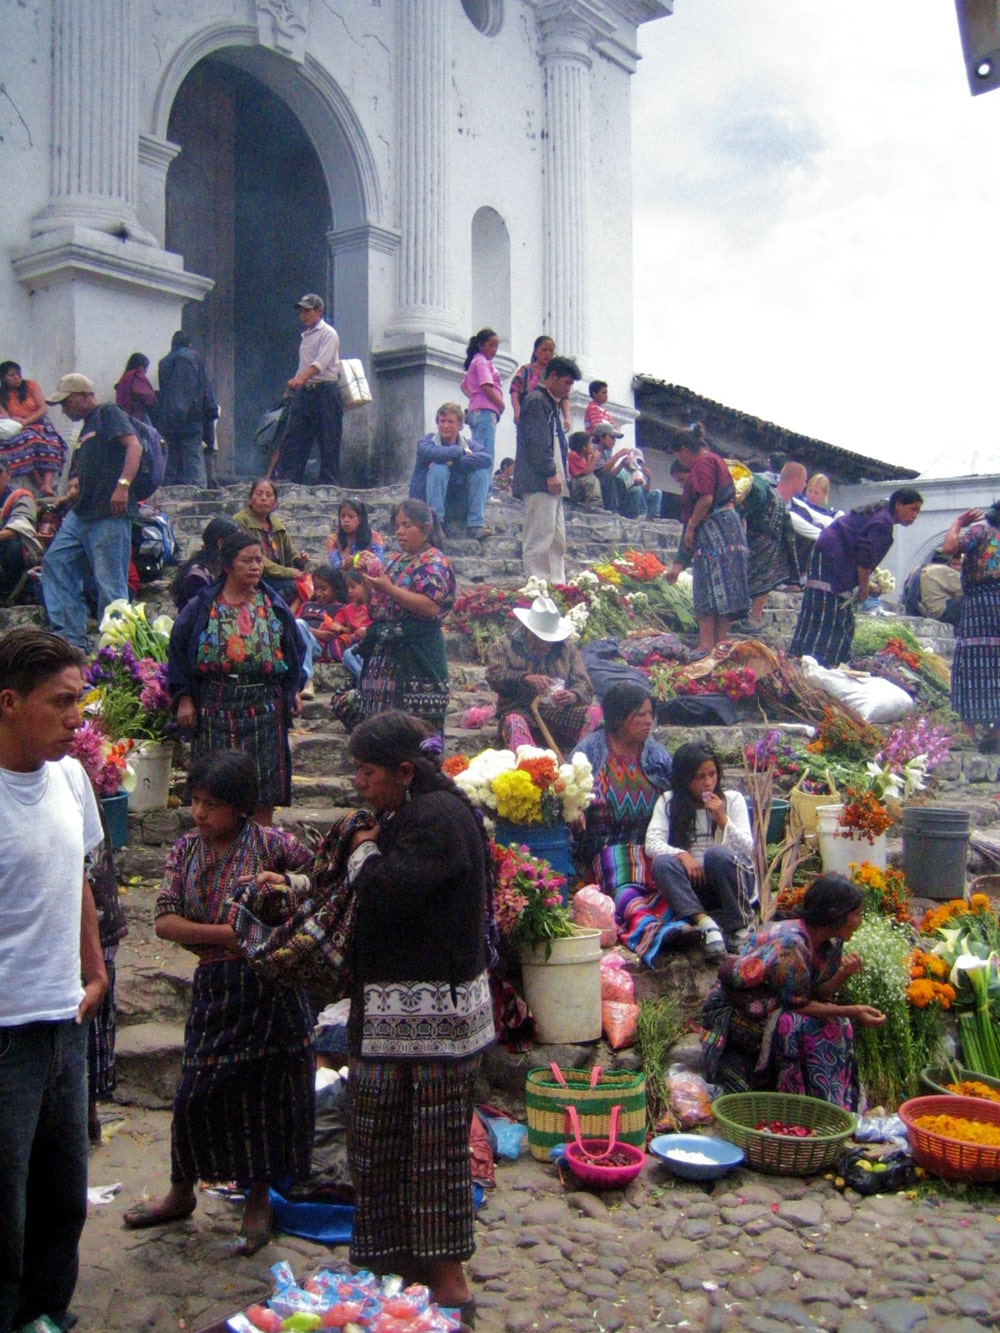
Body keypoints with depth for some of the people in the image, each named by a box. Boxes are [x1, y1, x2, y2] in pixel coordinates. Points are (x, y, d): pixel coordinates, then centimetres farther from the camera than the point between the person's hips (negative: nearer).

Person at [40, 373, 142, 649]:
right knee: (55, 563, 4)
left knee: (110, 583, -8)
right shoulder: (85, 429, 25)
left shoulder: (108, 413, -1)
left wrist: (123, 485, -27)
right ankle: (71, 635, 6)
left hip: (110, 515, -10)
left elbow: (134, 446, -16)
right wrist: (74, 485, 11)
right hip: (81, 513, 10)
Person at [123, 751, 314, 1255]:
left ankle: (258, 1199, 28)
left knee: (264, 1093, 7)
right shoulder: (185, 850, 3)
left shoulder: (270, 844, -8)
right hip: (214, 986, 3)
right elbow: (165, 921, -5)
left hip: (269, 986, -3)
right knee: (196, 1091, 10)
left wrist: (286, 883, -19)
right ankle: (182, 1192, 34)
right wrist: (228, 934, -17)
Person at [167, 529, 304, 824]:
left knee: (264, 789, 4)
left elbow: (293, 649, 14)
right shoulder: (202, 607, 1)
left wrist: (293, 690, 8)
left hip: (264, 706, 1)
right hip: (215, 707, -1)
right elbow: (179, 650, 3)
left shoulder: (273, 606, 7)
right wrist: (184, 698, -3)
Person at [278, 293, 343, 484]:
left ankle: (328, 486, -4)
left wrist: (301, 378, -32)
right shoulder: (306, 335, 22)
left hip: (325, 391, -8)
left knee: (329, 443, -6)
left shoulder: (328, 333, -3)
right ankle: (288, 482, 0)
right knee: (292, 440, 0)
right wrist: (293, 386, 18)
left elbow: (321, 363, -19)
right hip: (304, 392, 8)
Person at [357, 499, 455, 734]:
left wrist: (388, 588, -18)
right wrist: (367, 579, 7)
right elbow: (379, 605, 24)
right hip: (385, 652, 8)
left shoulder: (434, 563, -4)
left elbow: (432, 607, -19)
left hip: (415, 656, -8)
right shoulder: (398, 561, 19)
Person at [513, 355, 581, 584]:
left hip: (550, 483, 10)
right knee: (540, 539, -12)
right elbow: (536, 442, -16)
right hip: (538, 482, -10)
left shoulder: (551, 403, 24)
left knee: (557, 540, 9)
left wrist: (560, 476, 17)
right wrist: (550, 474, -19)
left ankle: (557, 585, 11)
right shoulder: (536, 400, -6)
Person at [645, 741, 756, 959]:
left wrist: (723, 820, -16)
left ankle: (739, 927, -21)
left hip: (731, 883, -1)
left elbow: (747, 848, -3)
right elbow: (652, 843, -8)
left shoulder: (732, 800, 5)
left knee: (717, 854, -33)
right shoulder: (668, 802, 6)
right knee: (662, 863, -29)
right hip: (692, 886, 1)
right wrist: (681, 854, -24)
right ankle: (706, 923, -40)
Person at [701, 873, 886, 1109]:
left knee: (837, 1025, -11)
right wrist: (853, 1012, -27)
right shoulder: (789, 945, -31)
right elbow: (799, 1003, -25)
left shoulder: (831, 943, -4)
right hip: (734, 1012, -8)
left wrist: (843, 973, -20)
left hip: (774, 1007, 8)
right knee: (803, 1027, -29)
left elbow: (818, 994, -3)